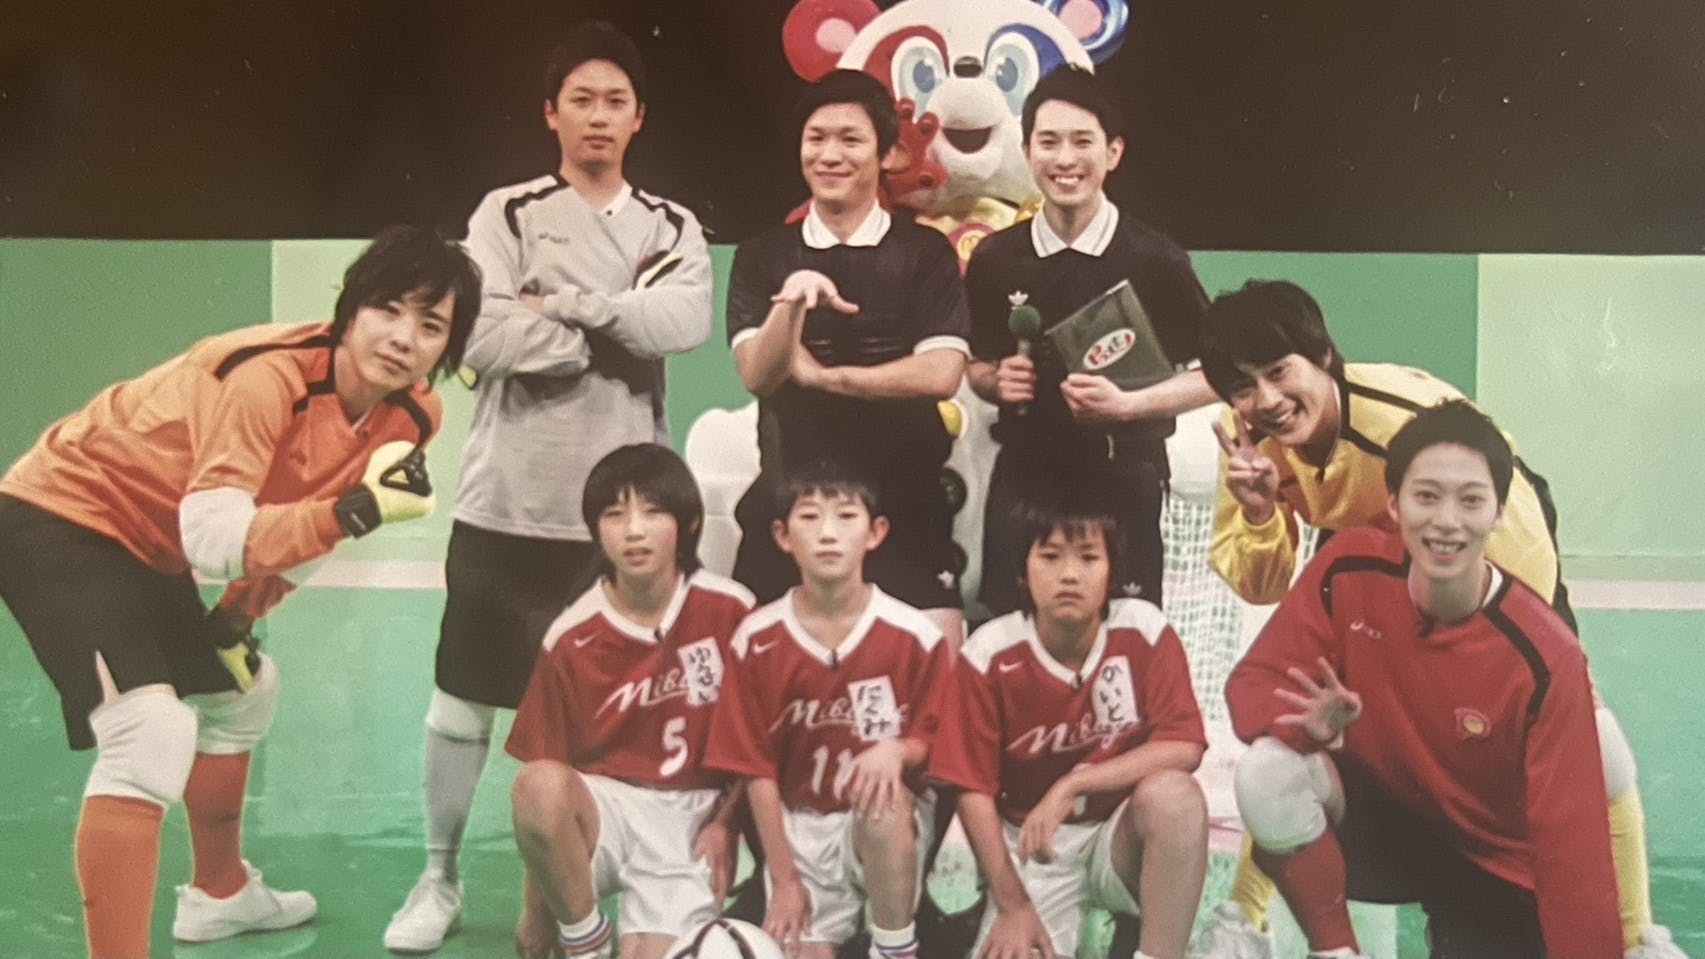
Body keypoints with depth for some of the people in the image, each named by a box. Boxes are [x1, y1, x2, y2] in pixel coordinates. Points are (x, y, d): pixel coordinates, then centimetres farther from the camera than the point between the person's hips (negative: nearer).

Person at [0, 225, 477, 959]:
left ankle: (219, 893, 46)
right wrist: (354, 510, -44)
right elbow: (211, 536, -36)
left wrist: (241, 613, 8)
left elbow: (304, 509, 10)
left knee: (243, 690, 25)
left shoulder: (410, 416, -7)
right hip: (60, 518, -9)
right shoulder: (273, 373, -31)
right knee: (152, 730, -25)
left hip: (147, 543, 9)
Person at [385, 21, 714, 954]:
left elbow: (687, 323, -11)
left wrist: (563, 303, -13)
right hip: (510, 499, -1)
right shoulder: (506, 213, 3)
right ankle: (440, 879, 25)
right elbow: (482, 337, -13)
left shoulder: (671, 227, 9)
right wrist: (620, 336, -11)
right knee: (462, 701, 7)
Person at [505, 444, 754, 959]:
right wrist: (537, 910, -3)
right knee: (538, 785, -34)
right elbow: (544, 766, -4)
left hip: (693, 814, 0)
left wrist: (725, 821, -5)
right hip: (605, 805, 0)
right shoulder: (570, 639, -8)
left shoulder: (730, 609, -8)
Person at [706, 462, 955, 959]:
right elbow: (756, 767, -5)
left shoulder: (915, 635, -12)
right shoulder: (757, 640, -9)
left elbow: (934, 742, -1)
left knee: (883, 797, -35)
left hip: (891, 820, -1)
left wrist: (896, 750, -26)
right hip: (801, 822, 1)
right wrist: (784, 878, -6)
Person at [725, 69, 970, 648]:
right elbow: (757, 374, -7)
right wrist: (791, 302, -24)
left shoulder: (925, 253, 0)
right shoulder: (762, 257, 5)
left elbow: (940, 373, -11)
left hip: (905, 504, -2)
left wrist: (821, 374, -11)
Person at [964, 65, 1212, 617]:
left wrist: (1128, 404, -16)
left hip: (1122, 478, -3)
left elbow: (1215, 375, -3)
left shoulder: (1155, 260, -7)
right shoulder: (995, 259, 2)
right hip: (1023, 475, 3)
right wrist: (997, 382, -6)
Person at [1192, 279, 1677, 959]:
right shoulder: (1248, 439, -24)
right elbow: (1259, 587, -18)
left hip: (1501, 539, -3)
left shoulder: (1410, 414, -40)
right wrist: (1259, 515, -38)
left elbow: (1523, 558, -30)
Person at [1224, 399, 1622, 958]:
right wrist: (1310, 723, -36)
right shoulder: (1350, 571, -18)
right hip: (1383, 815, 1)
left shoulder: (1544, 656, -24)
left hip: (1496, 869, -1)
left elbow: (1572, 840, -23)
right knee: (1268, 770, -28)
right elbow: (1254, 682, -14)